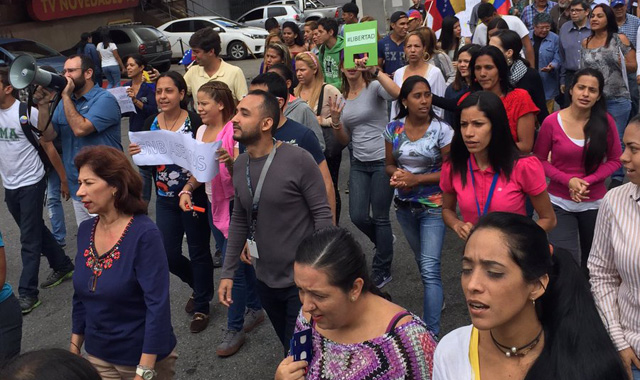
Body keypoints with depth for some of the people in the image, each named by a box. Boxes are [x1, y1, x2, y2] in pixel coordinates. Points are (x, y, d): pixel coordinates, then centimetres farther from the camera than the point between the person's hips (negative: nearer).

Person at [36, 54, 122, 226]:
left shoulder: (104, 99, -13)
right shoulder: (64, 102, 9)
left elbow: (80, 129, -24)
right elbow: (48, 135, 5)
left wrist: (66, 96, -15)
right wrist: (44, 104, -6)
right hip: (77, 188, 7)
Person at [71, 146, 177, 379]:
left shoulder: (144, 234, -22)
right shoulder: (85, 230, -3)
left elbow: (158, 305, -23)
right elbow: (80, 295, 8)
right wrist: (74, 348, 10)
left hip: (143, 356, -5)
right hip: (97, 355, 5)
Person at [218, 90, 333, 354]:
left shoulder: (298, 160, -19)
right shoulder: (240, 164, 2)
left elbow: (323, 214, -16)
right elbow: (239, 220, 9)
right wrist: (228, 272, 9)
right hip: (265, 280, 6)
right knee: (288, 346, 23)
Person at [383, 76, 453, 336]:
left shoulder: (441, 130, -13)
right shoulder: (394, 129, -2)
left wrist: (416, 179, -20)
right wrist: (397, 174, -14)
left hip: (432, 206, -5)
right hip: (404, 205, 5)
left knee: (430, 268, -12)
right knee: (422, 260, 22)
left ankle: (432, 333, -8)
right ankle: (436, 299, 47)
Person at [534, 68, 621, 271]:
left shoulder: (606, 121, -7)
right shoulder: (551, 122, -12)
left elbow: (615, 160, 0)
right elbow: (540, 160, -4)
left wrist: (588, 181, -15)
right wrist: (568, 180, -18)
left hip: (595, 203, 2)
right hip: (560, 203, -2)